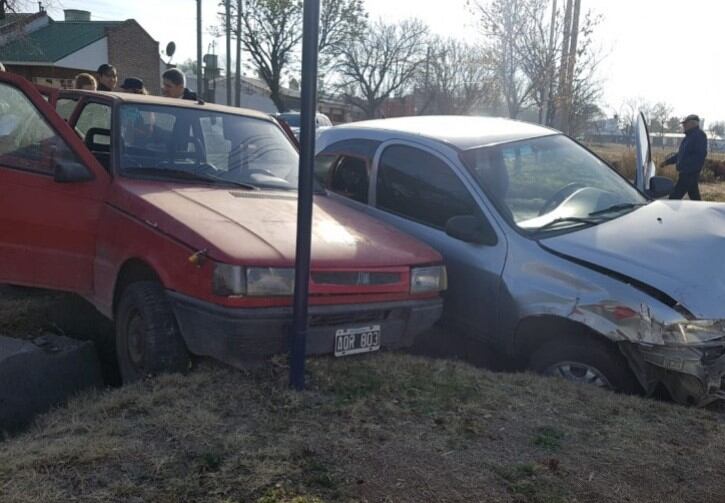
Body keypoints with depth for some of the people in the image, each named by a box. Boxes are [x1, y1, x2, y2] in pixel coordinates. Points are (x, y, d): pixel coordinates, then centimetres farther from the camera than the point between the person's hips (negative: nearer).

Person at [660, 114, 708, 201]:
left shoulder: (699, 135, -12)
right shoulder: (690, 136, 19)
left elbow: (700, 155, -23)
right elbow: (680, 154, 28)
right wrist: (667, 161, 24)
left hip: (689, 174, -10)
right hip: (688, 173, 10)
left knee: (675, 197, -9)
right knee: (695, 197, 13)